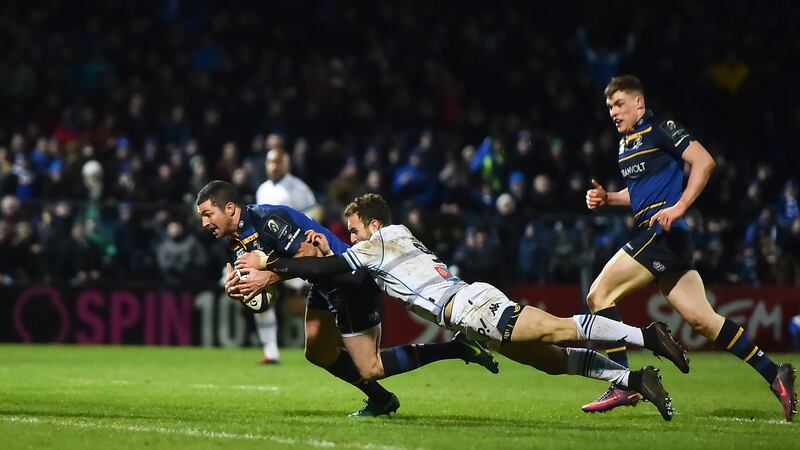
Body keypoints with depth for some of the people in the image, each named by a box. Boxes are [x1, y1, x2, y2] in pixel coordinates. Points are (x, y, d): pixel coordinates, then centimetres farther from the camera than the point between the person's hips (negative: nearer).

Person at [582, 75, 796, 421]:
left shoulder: (659, 129, -6)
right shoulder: (625, 142, 22)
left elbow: (704, 161, -15)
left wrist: (679, 207, -22)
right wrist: (606, 198, 15)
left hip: (663, 233, -9)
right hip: (657, 237, 9)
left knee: (599, 295, -10)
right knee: (701, 319, 3)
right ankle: (774, 374, 4)